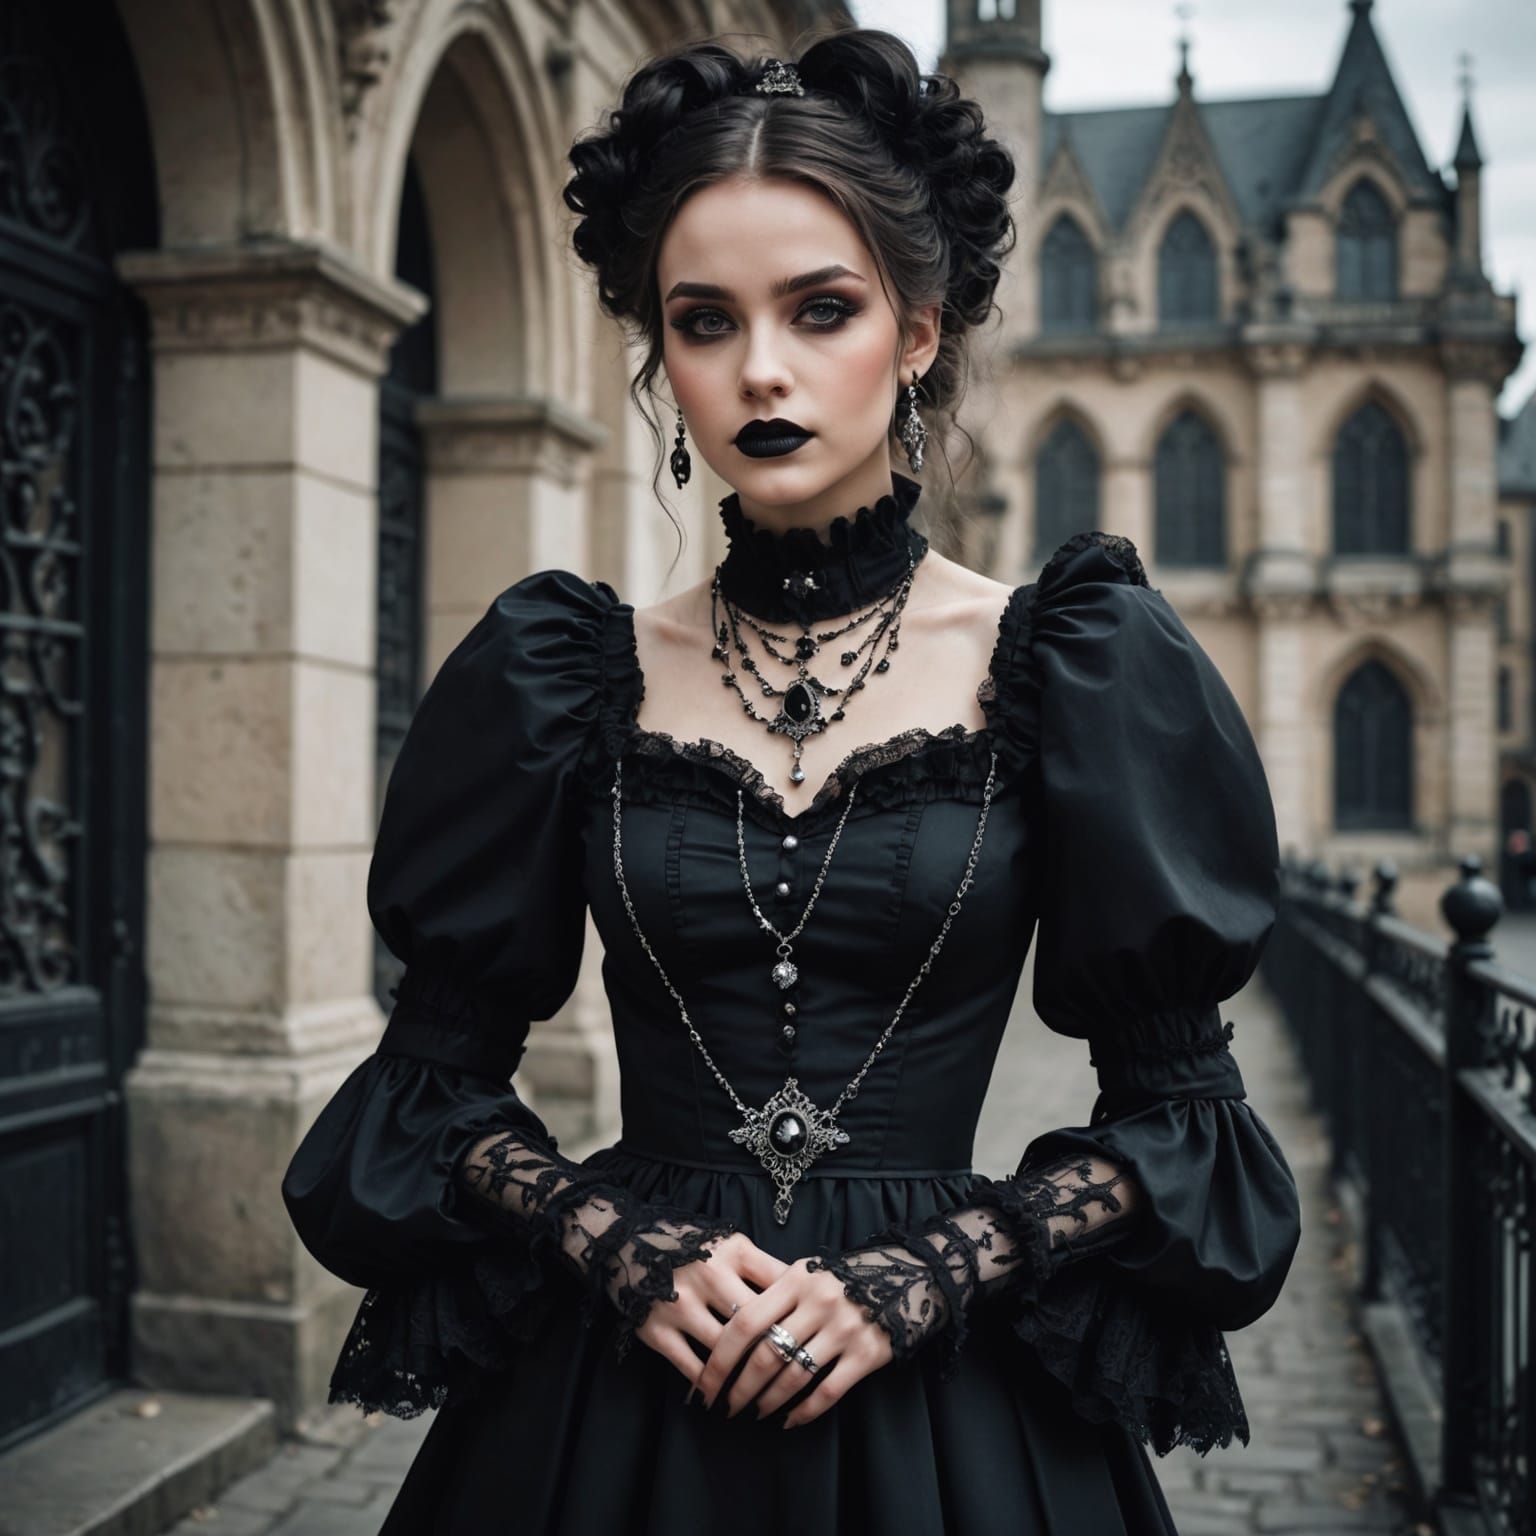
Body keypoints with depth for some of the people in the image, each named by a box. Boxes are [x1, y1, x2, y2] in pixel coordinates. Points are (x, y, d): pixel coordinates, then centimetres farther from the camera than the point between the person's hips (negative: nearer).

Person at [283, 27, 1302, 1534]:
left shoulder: (1064, 664, -5)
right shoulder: (576, 673, -1)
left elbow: (1175, 1107, -3)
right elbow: (442, 1069, 3)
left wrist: (925, 1273, -13)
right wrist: (617, 1246, -11)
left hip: (943, 1410, -1)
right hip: (605, 1392, 2)